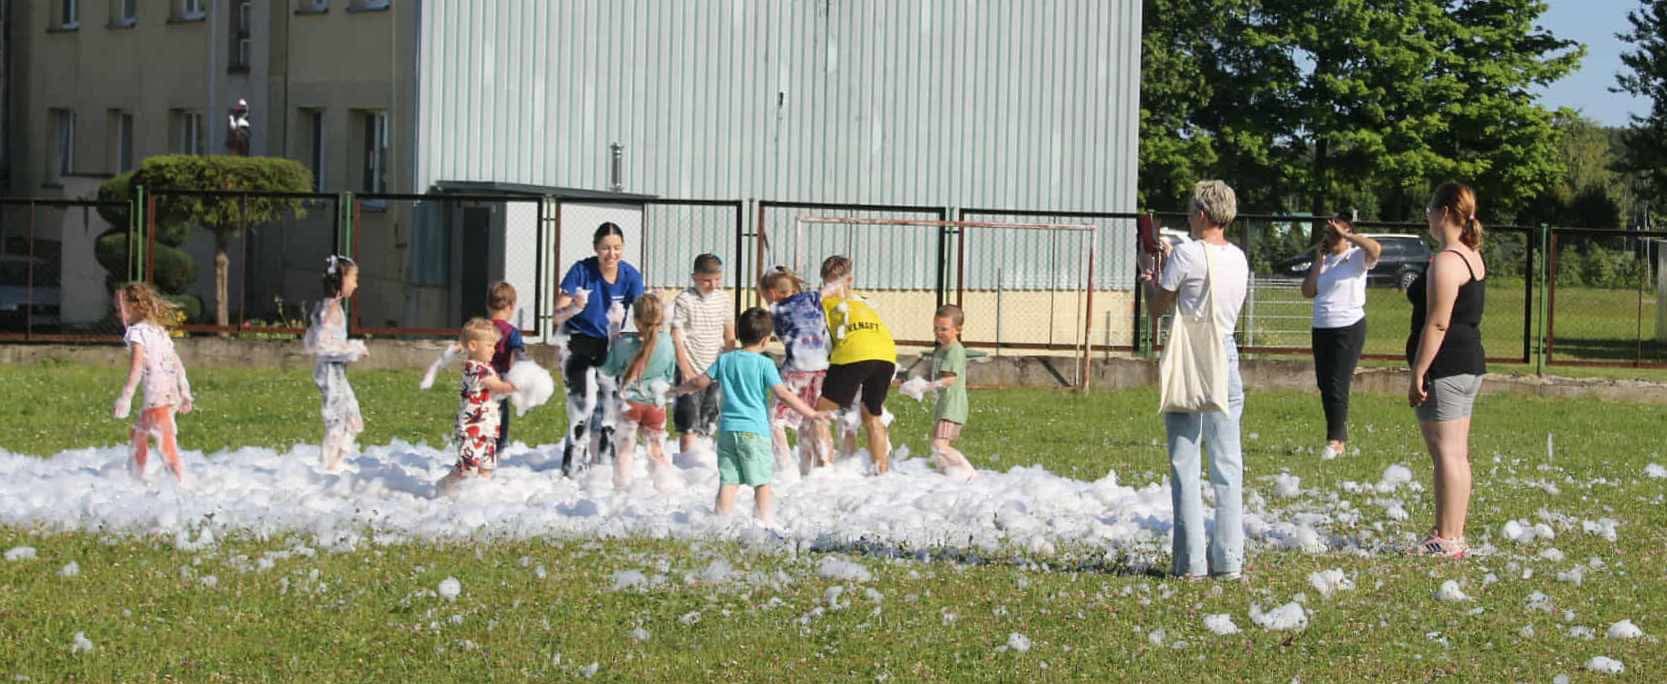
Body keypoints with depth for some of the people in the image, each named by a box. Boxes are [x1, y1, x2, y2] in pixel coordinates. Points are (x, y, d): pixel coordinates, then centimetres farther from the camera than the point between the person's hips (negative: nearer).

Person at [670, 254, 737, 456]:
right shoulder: (684, 300, -8)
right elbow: (676, 337, -10)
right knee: (689, 426, -7)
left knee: (707, 424, 9)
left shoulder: (723, 299, 8)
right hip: (691, 371, -5)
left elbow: (729, 336, 16)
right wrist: (686, 369, -15)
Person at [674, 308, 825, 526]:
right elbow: (783, 394, -12)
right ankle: (764, 522, 0)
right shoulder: (764, 364, -7)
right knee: (762, 481, 4)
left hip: (727, 428, 4)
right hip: (754, 430, -4)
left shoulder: (725, 360, 6)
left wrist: (681, 389, 32)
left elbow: (700, 382, 12)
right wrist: (810, 413, -7)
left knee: (728, 481, 6)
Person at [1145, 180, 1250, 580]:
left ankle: (1191, 561, -2)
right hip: (1226, 356, 5)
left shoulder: (1186, 255, -11)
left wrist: (1164, 266, 16)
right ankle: (1229, 559, 7)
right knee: (1227, 465, 8)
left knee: (1184, 465, 0)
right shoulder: (1238, 258, 7)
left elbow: (1159, 306, -2)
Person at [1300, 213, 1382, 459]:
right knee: (1325, 385, 8)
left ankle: (1335, 441, -9)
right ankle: (1340, 437, 17)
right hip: (1321, 328, 7)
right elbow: (1308, 292, 5)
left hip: (1349, 327, -7)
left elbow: (1375, 248, -27)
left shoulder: (1357, 257, -4)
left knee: (1338, 385, -10)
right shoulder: (1322, 261, 14)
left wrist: (1346, 235, -18)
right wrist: (1318, 260, 0)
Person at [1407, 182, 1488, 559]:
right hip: (1470, 363, 10)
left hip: (1446, 367, -10)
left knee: (1446, 454, -8)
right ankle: (1453, 535, 17)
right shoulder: (1472, 258, 15)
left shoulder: (1446, 261, -16)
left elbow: (1437, 323, -21)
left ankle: (1446, 540, -7)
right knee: (1457, 455, 13)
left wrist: (1418, 373, -18)